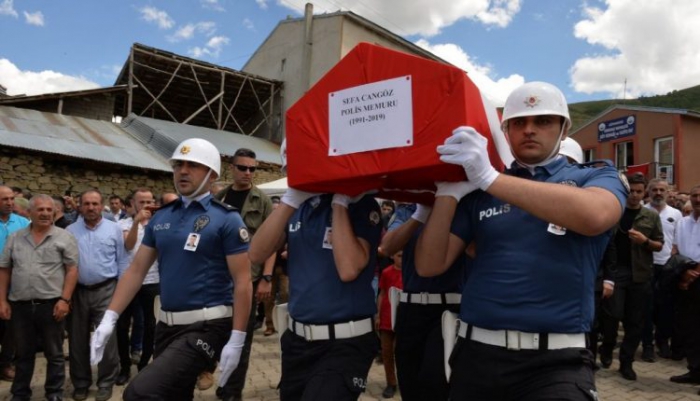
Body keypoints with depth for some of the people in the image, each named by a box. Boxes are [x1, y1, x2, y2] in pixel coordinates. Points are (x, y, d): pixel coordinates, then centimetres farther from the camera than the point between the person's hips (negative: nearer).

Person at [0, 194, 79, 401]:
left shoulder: (64, 237, -3)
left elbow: (72, 270, -6)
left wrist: (64, 299, -13)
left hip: (51, 304, -3)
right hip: (20, 305, 3)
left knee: (54, 354, 8)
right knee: (23, 354, 16)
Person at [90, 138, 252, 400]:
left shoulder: (226, 219, -9)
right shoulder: (160, 218, 8)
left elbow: (242, 282, -12)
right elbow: (136, 270, 10)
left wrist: (236, 341, -16)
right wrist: (109, 319, 2)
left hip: (206, 326, -6)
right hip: (167, 325, 7)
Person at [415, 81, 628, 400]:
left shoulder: (596, 178, 3)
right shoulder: (478, 191, 7)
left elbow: (594, 216, -21)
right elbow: (430, 266, 2)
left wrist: (490, 177, -23)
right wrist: (448, 193, -12)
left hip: (555, 362, -2)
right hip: (476, 353, 3)